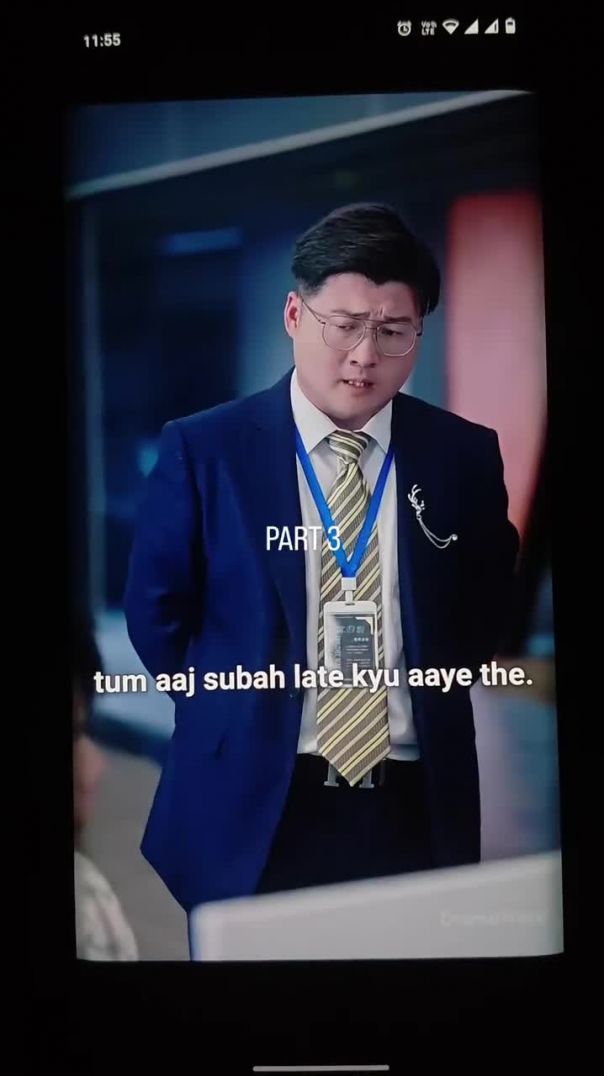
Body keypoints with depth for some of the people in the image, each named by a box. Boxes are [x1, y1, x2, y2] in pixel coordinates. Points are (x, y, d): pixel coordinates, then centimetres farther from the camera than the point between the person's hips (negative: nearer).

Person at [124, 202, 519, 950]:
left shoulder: (465, 456, -1)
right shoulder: (203, 450, -6)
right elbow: (156, 609, 2)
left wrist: (431, 708, 4)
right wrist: (238, 720, 3)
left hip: (420, 812, 2)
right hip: (252, 814, -2)